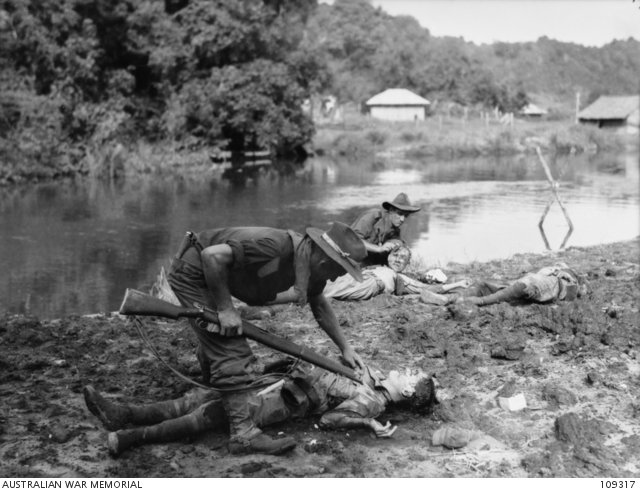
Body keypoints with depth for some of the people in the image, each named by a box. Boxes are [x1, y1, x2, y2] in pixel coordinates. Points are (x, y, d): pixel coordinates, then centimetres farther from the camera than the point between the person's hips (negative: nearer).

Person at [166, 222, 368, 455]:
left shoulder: (310, 264, -5)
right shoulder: (275, 247, -34)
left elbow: (320, 305, 14)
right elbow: (213, 255, -36)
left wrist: (345, 348, 14)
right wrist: (225, 309, -28)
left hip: (213, 277, 9)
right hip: (193, 272, -9)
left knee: (214, 339, 27)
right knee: (231, 351, -14)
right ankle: (242, 434, -13)